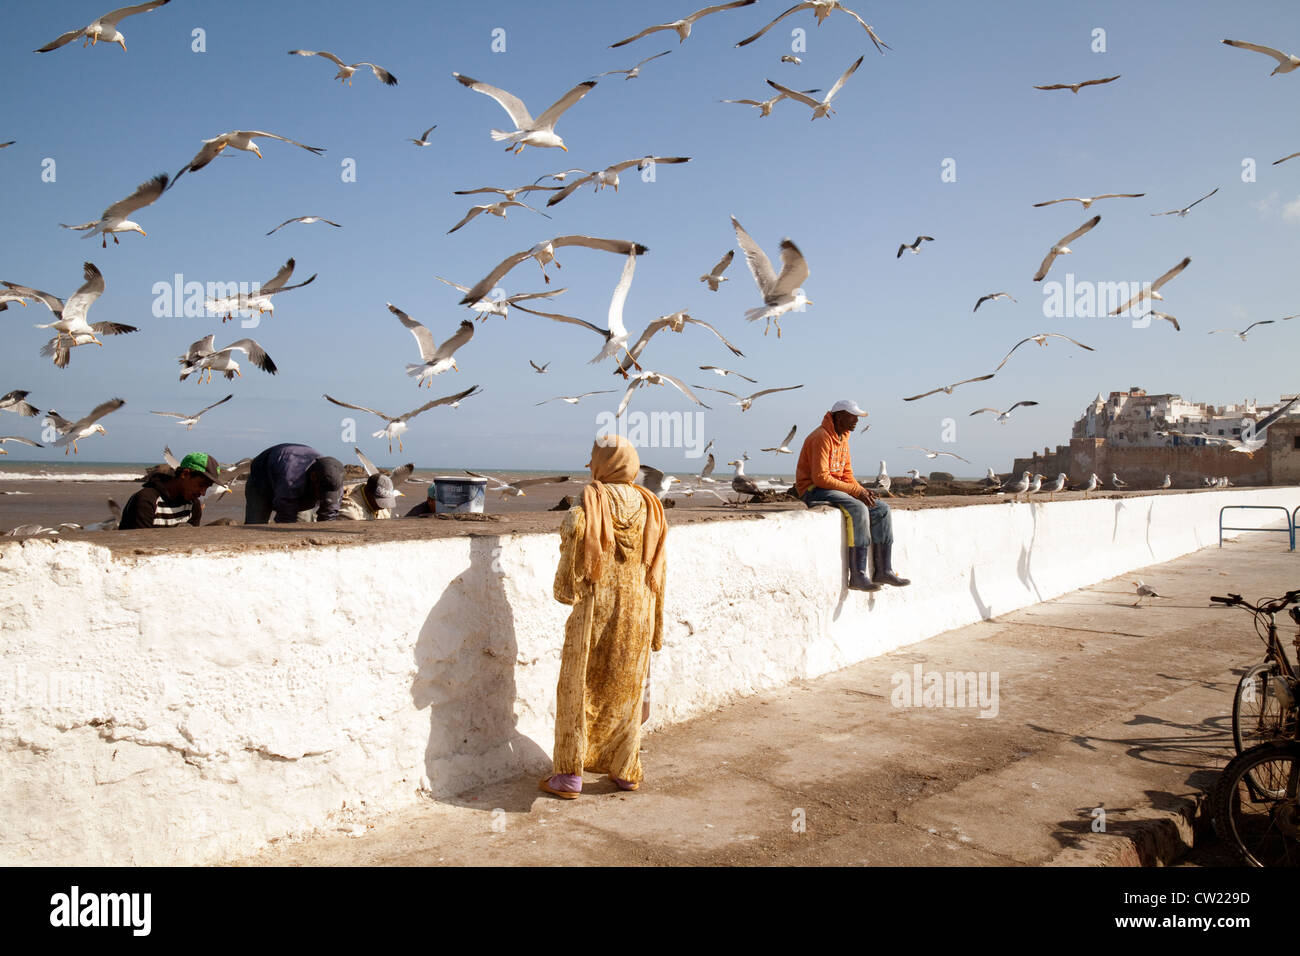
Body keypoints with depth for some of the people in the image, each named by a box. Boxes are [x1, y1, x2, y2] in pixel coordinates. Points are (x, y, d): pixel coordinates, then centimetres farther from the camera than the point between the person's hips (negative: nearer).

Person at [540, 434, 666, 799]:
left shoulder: (589, 505, -12)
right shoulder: (648, 506, 2)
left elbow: (573, 563, -18)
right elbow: (657, 570, 4)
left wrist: (565, 589, 2)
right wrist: (656, 627, 10)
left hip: (595, 609, -4)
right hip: (638, 614, 4)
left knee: (580, 689, 7)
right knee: (626, 690, 16)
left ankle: (570, 775, 12)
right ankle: (626, 771, 24)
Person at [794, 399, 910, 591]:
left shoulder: (843, 438, 13)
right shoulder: (821, 437, -17)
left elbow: (846, 473, 16)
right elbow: (820, 477, -24)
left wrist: (863, 491, -4)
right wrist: (856, 491, -22)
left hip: (835, 489, 10)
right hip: (813, 491, -9)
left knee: (881, 509, -4)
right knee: (858, 509, -32)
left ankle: (883, 570, -5)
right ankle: (857, 576, -31)